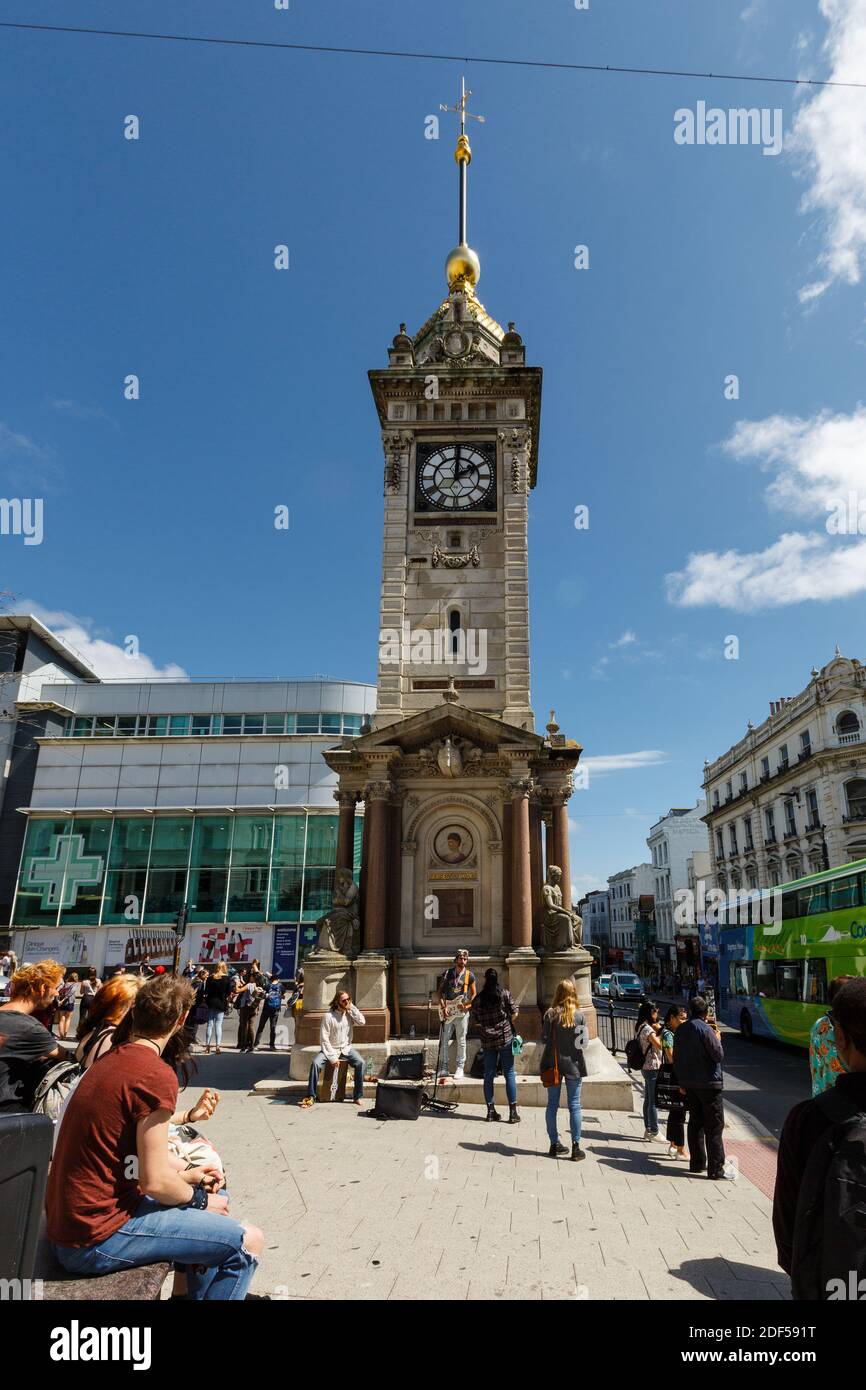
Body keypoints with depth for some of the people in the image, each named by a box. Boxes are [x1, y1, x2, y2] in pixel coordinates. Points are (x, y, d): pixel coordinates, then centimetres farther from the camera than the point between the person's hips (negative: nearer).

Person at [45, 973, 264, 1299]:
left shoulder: (113, 1060, 7)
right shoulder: (156, 1074, -21)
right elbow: (155, 1182, -20)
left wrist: (184, 1177, 15)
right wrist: (199, 1198, -1)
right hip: (98, 1239, -9)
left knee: (215, 1202, 21)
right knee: (248, 1242, -8)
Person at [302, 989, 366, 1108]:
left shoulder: (350, 1013, 0)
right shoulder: (329, 1016, -12)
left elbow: (362, 1022, -16)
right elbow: (324, 1038, -13)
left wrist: (352, 1007, -15)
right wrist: (332, 1056, -18)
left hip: (346, 1049, 2)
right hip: (330, 1049, -2)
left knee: (360, 1062, -23)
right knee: (316, 1063, -28)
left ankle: (358, 1096, -11)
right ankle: (311, 1096, -15)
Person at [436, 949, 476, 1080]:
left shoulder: (469, 975, 1)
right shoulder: (447, 973, 3)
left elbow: (474, 994, 7)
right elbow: (440, 991, 6)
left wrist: (468, 1005, -10)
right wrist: (443, 1007, -6)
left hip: (462, 1012, -1)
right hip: (448, 1012, 1)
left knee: (461, 1041, 3)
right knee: (444, 1041, 3)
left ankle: (459, 1068, 13)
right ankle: (444, 1068, 14)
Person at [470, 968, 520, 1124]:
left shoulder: (478, 998, -1)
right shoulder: (504, 994, -6)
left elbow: (475, 1021, 2)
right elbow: (514, 1013, -5)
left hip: (487, 1041, 2)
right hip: (505, 1038, -2)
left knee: (488, 1075, 11)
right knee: (509, 1074, 4)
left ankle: (491, 1110, 15)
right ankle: (513, 1112, 3)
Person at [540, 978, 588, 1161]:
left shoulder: (550, 1014, -7)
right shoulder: (579, 1015, -10)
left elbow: (544, 1038, -5)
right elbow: (583, 1043, -10)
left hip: (552, 1064, 1)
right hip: (573, 1064, -1)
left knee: (552, 1104, 12)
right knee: (574, 1106, 7)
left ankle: (554, 1145, 19)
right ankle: (575, 1147, 8)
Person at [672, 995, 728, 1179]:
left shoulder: (680, 1030, 6)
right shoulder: (706, 1029, -17)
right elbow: (719, 1055, -16)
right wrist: (718, 1039, 1)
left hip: (689, 1084, 7)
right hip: (708, 1083, -7)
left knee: (695, 1122, 15)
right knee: (714, 1126, 0)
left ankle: (697, 1163, 22)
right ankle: (716, 1169, 1)